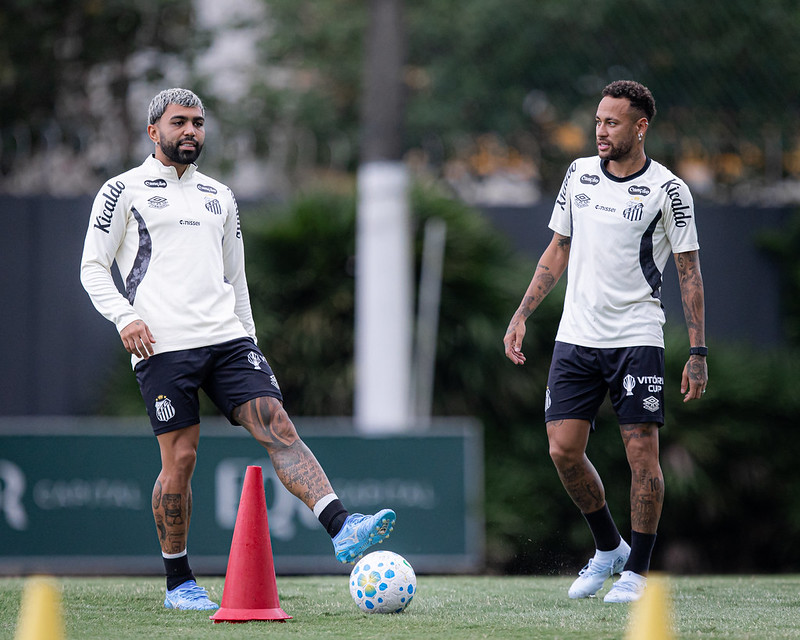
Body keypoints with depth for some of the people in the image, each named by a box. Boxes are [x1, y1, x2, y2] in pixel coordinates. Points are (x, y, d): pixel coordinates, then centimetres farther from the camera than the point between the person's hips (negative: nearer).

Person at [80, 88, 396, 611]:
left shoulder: (220, 197, 22)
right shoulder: (124, 191, 6)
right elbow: (93, 267, 3)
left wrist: (249, 339, 20)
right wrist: (125, 316, -13)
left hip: (227, 338, 4)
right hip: (162, 346, -4)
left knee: (276, 426, -13)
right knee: (180, 458, -5)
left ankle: (343, 531, -28)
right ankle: (179, 582, 9)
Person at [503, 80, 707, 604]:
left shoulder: (667, 190, -6)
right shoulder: (580, 174, 7)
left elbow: (690, 273, -3)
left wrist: (698, 353, -8)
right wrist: (522, 315, 9)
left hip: (637, 339, -4)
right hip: (576, 338, 4)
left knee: (642, 452, -7)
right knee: (564, 450, -2)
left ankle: (637, 571, 6)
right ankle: (608, 548, 18)